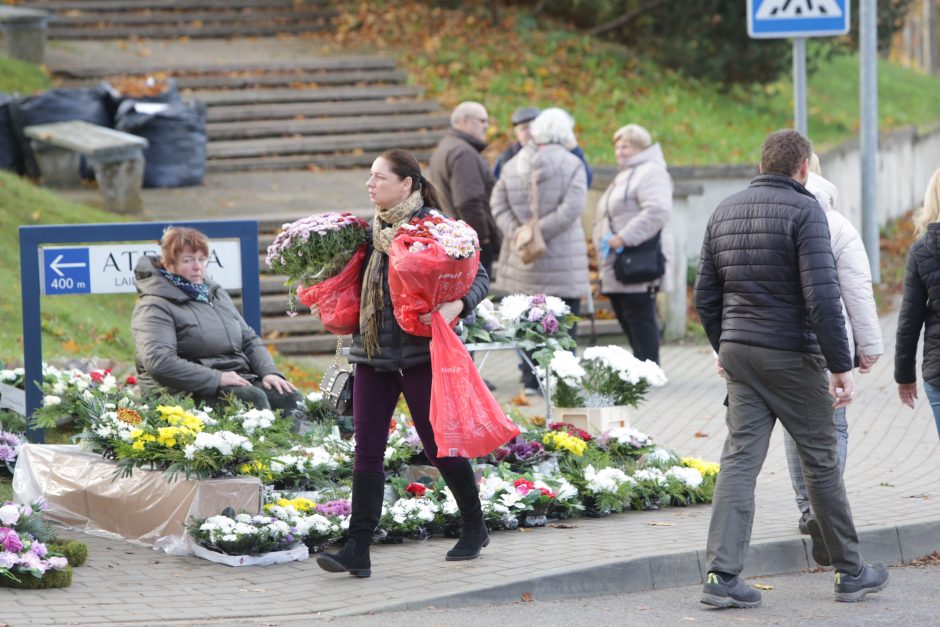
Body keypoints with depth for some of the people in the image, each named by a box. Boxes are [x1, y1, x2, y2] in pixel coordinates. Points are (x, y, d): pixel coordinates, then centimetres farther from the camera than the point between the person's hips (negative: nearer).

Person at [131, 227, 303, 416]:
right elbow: (158, 362, -20)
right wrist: (217, 379, -23)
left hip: (238, 381, 8)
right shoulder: (155, 307, -6)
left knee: (289, 397, -17)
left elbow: (249, 340, 23)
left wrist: (269, 372, 2)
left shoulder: (216, 293, 20)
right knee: (252, 398, -31)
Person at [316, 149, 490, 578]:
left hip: (419, 353, -6)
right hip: (372, 353, 6)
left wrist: (454, 307, -24)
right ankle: (358, 550, -4)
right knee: (367, 450, -1)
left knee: (439, 444, 2)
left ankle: (474, 527, 23)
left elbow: (478, 276, -7)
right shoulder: (370, 230, 11)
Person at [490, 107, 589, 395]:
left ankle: (531, 381, 13)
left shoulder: (514, 165, 6)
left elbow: (498, 202, 0)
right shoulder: (571, 165, -8)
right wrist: (539, 231, -16)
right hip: (561, 258, -4)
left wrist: (516, 232, -9)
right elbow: (571, 208, -18)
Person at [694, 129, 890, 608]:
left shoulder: (724, 212, 9)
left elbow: (705, 295, 14)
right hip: (791, 356, -5)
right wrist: (840, 366, -15)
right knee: (821, 460, 6)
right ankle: (850, 571, 17)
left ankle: (722, 574, -7)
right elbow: (822, 296, -19)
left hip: (738, 352, 6)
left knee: (739, 459, 3)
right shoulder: (804, 211, -12)